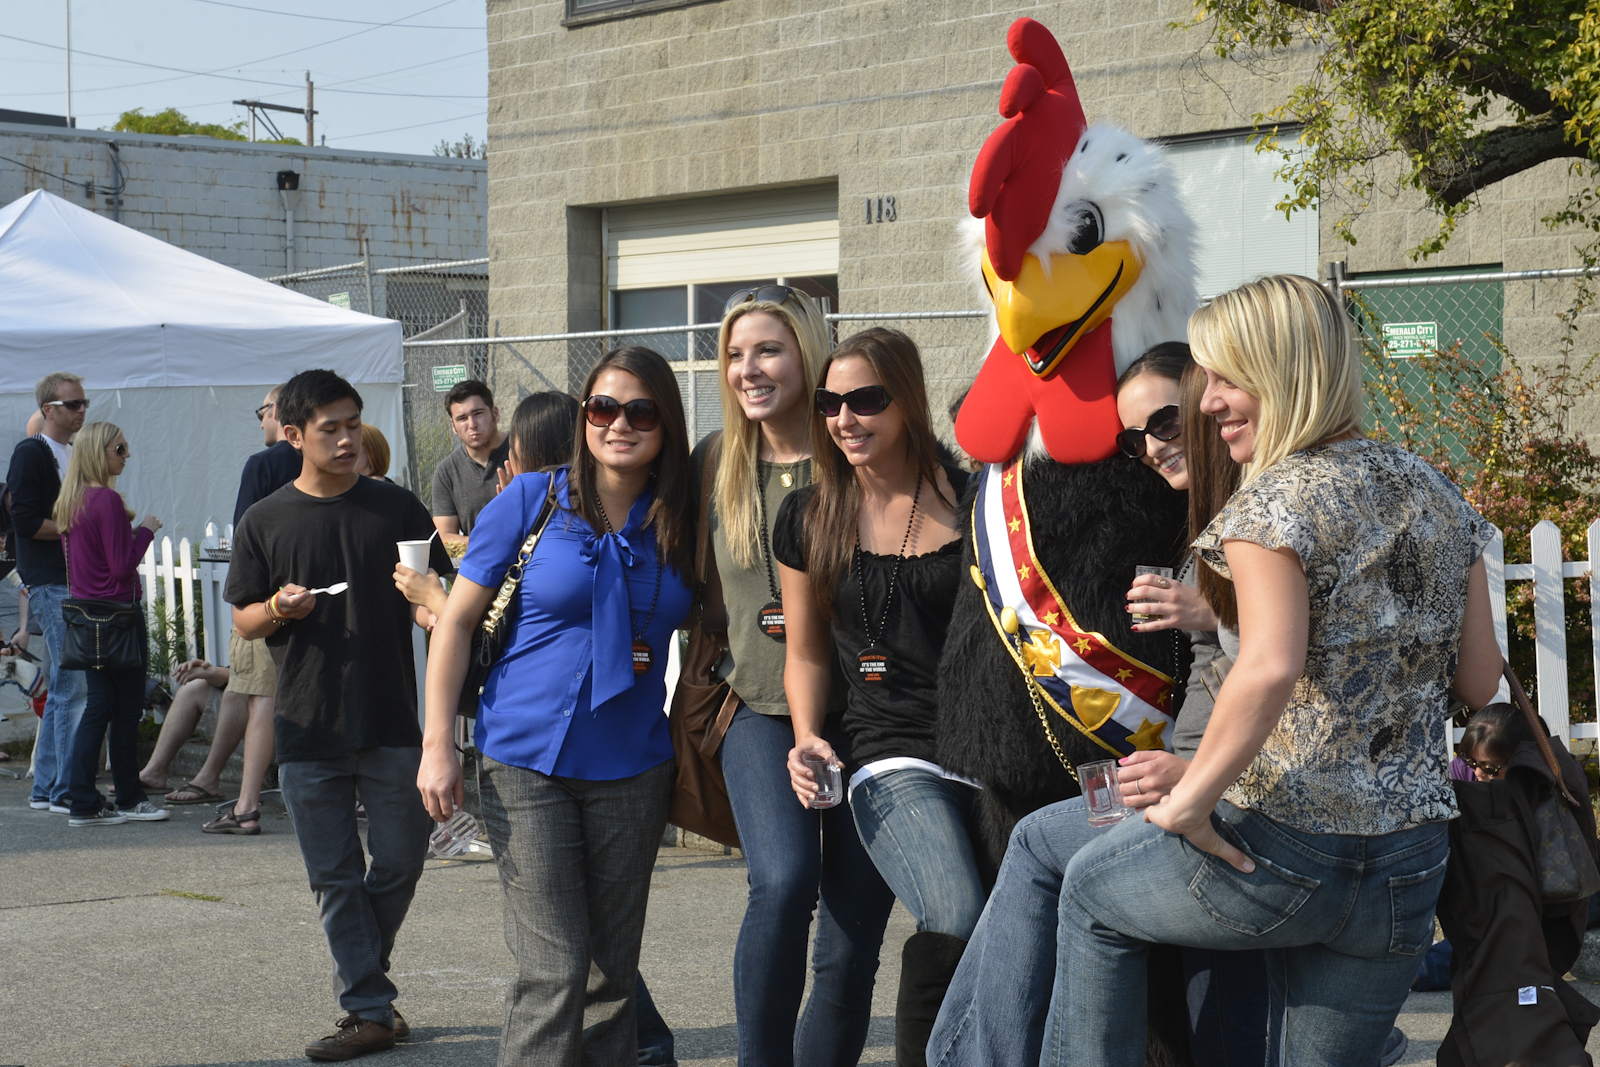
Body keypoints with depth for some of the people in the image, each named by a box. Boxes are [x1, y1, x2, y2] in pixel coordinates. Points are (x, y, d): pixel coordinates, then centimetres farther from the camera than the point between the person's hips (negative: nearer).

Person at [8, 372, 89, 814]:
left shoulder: (75, 455, 20)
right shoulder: (31, 453, -7)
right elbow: (25, 520, -15)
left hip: (76, 583, 9)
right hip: (51, 583, -9)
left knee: (64, 687, 11)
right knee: (74, 685, -11)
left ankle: (45, 787, 17)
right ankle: (68, 790, -8)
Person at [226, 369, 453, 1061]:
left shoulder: (396, 508, 4)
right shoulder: (264, 522, 4)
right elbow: (243, 621, 9)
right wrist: (278, 608, -13)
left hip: (391, 724, 0)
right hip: (308, 730, 0)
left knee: (400, 861, 3)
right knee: (335, 877, 3)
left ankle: (362, 973, 28)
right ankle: (369, 1010, 10)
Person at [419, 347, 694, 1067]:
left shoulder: (680, 522, 3)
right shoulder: (533, 500, -4)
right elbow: (457, 622, -1)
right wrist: (438, 742, -6)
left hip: (633, 768, 3)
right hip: (526, 762, -3)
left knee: (612, 971, 10)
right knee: (553, 969, -8)